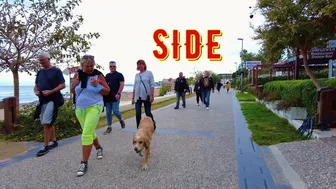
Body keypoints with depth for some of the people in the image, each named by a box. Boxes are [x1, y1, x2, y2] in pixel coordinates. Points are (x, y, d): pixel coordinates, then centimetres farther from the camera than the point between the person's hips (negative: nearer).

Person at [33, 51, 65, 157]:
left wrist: (51, 91, -21)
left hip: (52, 100, -7)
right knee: (47, 123, 13)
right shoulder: (40, 72, 15)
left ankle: (45, 146, -3)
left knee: (46, 123, -12)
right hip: (42, 101, 7)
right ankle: (54, 141, 27)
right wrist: (36, 92, -3)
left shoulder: (56, 71, -5)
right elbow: (36, 86, 20)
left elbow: (63, 85, -10)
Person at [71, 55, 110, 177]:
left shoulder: (98, 75, -7)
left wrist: (97, 85, -20)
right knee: (89, 132, 19)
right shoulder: (77, 75, 3)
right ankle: (99, 148, 46)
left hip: (94, 107, -5)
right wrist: (75, 84, -9)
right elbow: (72, 91, 11)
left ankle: (84, 163, -4)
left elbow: (107, 92, -4)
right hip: (80, 108, 5)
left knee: (86, 134, -13)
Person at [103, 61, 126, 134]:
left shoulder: (119, 75, 0)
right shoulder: (107, 75, 17)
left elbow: (122, 84, -9)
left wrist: (118, 93, -20)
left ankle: (121, 120, 20)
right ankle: (109, 127, 14)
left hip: (115, 97, -5)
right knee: (108, 113, 5)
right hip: (108, 97, 6)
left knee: (115, 111, -10)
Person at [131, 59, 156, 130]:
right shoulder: (137, 75, 14)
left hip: (146, 97, -4)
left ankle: (153, 126, 26)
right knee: (137, 113, -2)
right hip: (138, 97, 4)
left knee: (148, 113, 3)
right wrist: (133, 97, 12)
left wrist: (152, 95, -14)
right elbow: (134, 87, 16)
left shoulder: (149, 73, 0)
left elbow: (152, 85, -5)